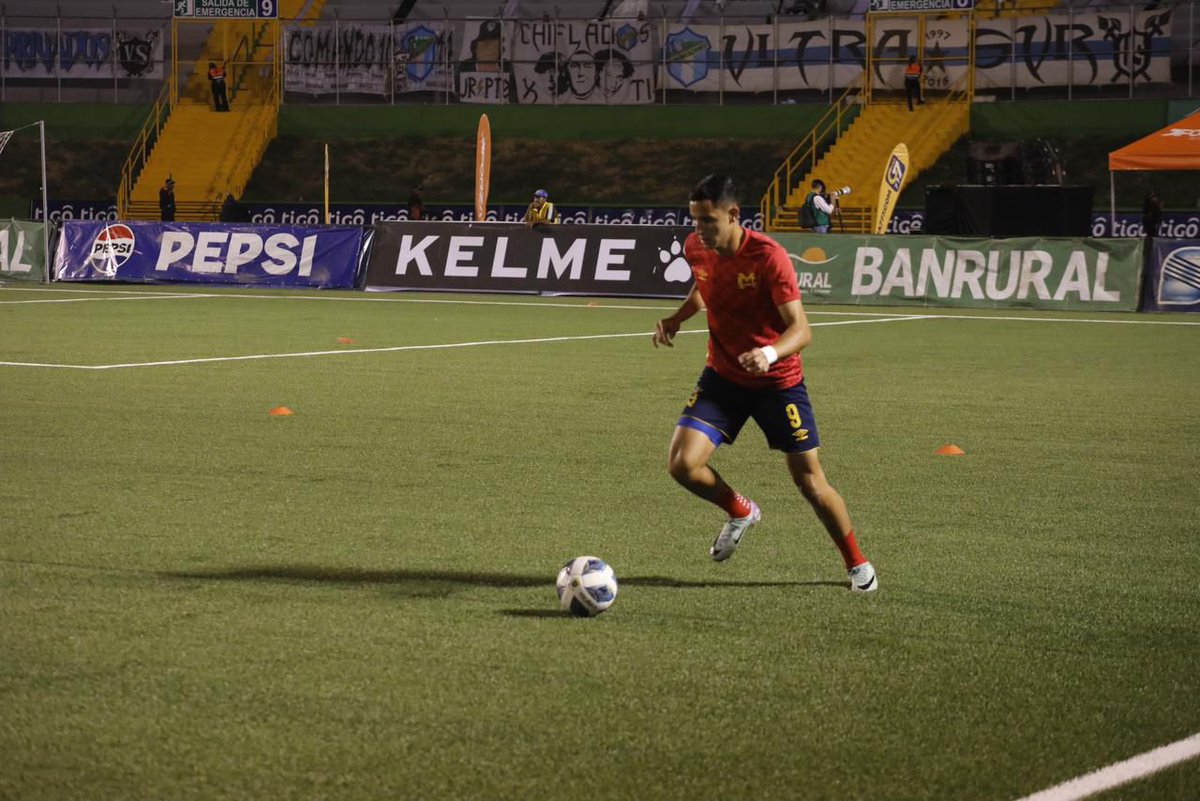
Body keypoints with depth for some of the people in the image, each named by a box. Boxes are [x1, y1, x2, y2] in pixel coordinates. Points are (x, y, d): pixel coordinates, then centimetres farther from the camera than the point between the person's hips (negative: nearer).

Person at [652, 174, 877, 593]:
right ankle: (741, 513, 18)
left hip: (778, 381, -4)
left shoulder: (768, 256, -25)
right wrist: (677, 317, 0)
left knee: (809, 481, -1)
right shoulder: (696, 249, -7)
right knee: (682, 464, -14)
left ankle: (857, 563, 23)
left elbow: (801, 329, -28)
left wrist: (770, 353, -49)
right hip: (722, 376, 4)